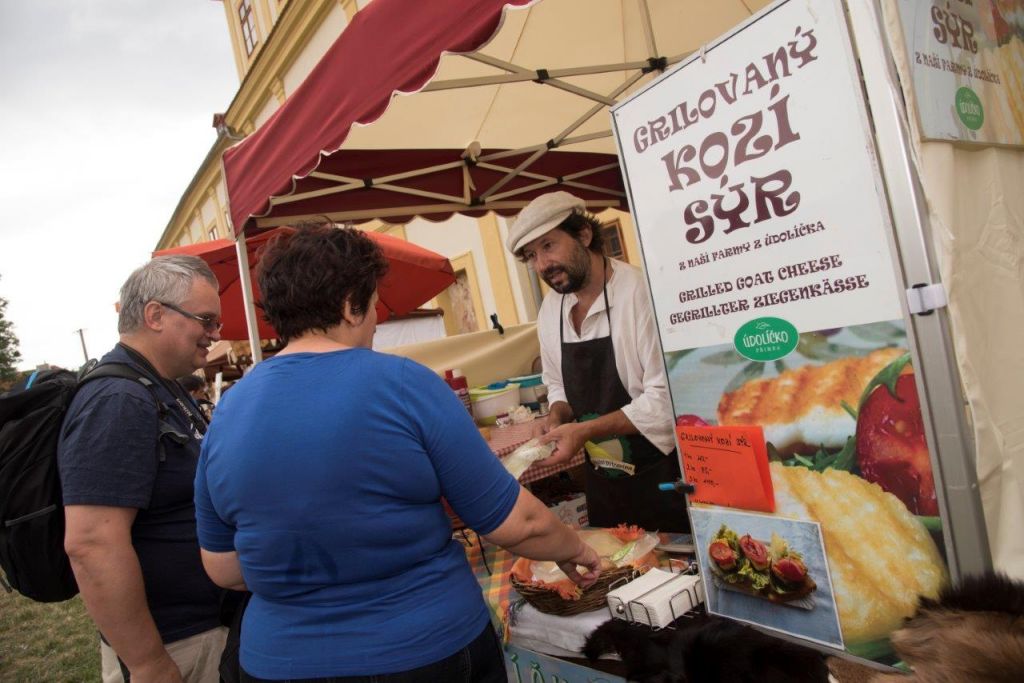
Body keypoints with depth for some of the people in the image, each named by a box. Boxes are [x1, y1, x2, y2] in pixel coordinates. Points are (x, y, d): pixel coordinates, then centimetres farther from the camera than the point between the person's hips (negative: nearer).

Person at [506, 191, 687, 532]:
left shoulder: (639, 291, -20)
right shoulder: (550, 310, 2)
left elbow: (665, 397, -23)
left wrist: (585, 430, -22)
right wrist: (557, 417, -5)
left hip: (664, 477, -6)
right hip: (602, 482, 7)